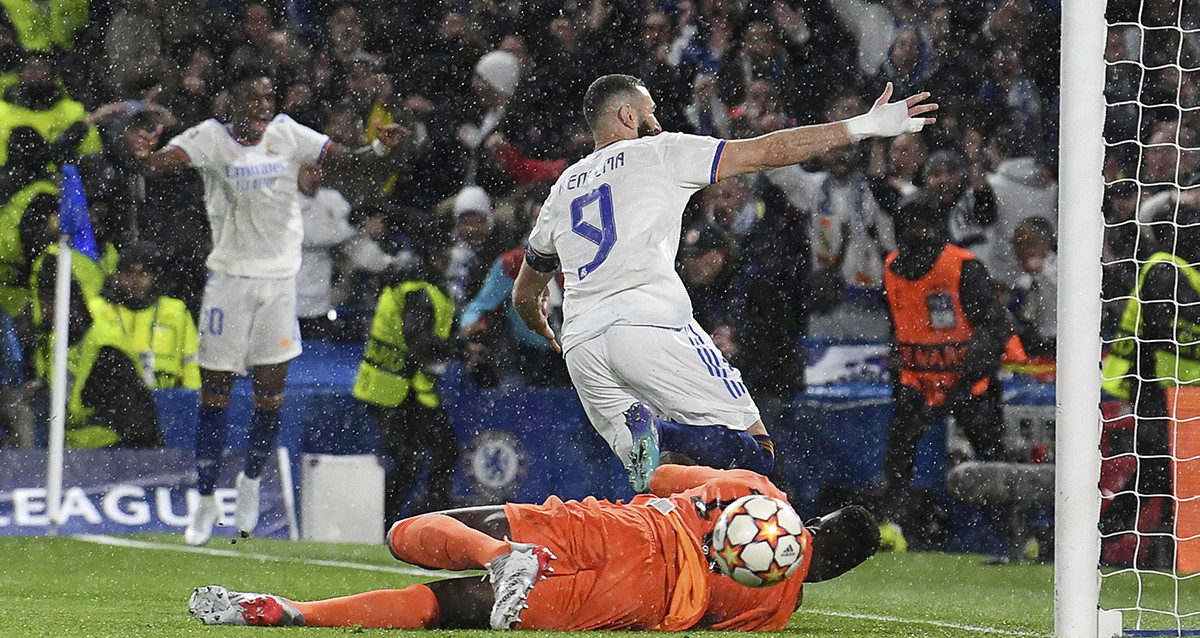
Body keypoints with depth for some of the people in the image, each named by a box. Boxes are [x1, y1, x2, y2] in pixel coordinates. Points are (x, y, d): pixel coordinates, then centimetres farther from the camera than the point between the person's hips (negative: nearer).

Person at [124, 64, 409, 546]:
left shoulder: (287, 134, 0)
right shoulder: (211, 138, -6)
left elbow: (343, 156, -6)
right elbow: (165, 160, -21)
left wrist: (378, 148, -26)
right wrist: (145, 156, -44)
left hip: (280, 277, 2)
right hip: (229, 276, -2)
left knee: (270, 394, 2)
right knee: (214, 393, 1)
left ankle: (251, 480, 26)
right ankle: (206, 499, 12)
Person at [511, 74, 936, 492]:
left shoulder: (561, 191, 27)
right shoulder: (657, 153, 12)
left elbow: (524, 297, 37)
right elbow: (768, 152, 8)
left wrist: (549, 337, 60)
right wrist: (867, 126, 11)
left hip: (582, 348, 5)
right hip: (652, 326, -5)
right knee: (755, 455, -2)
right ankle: (663, 434, -33)